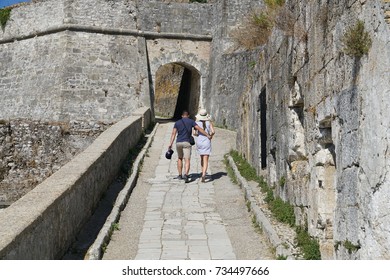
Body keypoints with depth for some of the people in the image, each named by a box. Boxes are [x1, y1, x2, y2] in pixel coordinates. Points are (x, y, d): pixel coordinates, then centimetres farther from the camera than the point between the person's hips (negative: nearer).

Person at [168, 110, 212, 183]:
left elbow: (173, 133, -1)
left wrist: (171, 143, -6)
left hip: (178, 143, 3)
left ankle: (180, 175, 24)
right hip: (186, 143, -3)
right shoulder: (191, 121, 5)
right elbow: (199, 129, -3)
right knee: (187, 160, -9)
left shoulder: (177, 122, 9)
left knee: (180, 158, 23)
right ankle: (186, 174, -31)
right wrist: (207, 135, 2)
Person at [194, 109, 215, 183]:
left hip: (199, 142, 2)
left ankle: (203, 173, 32)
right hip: (207, 142, -2)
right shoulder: (209, 122, -2)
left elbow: (195, 133, -11)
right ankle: (203, 174, -25)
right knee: (206, 160, -6)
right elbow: (213, 131, -12)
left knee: (202, 158, 23)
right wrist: (210, 136, 8)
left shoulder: (197, 123, -3)